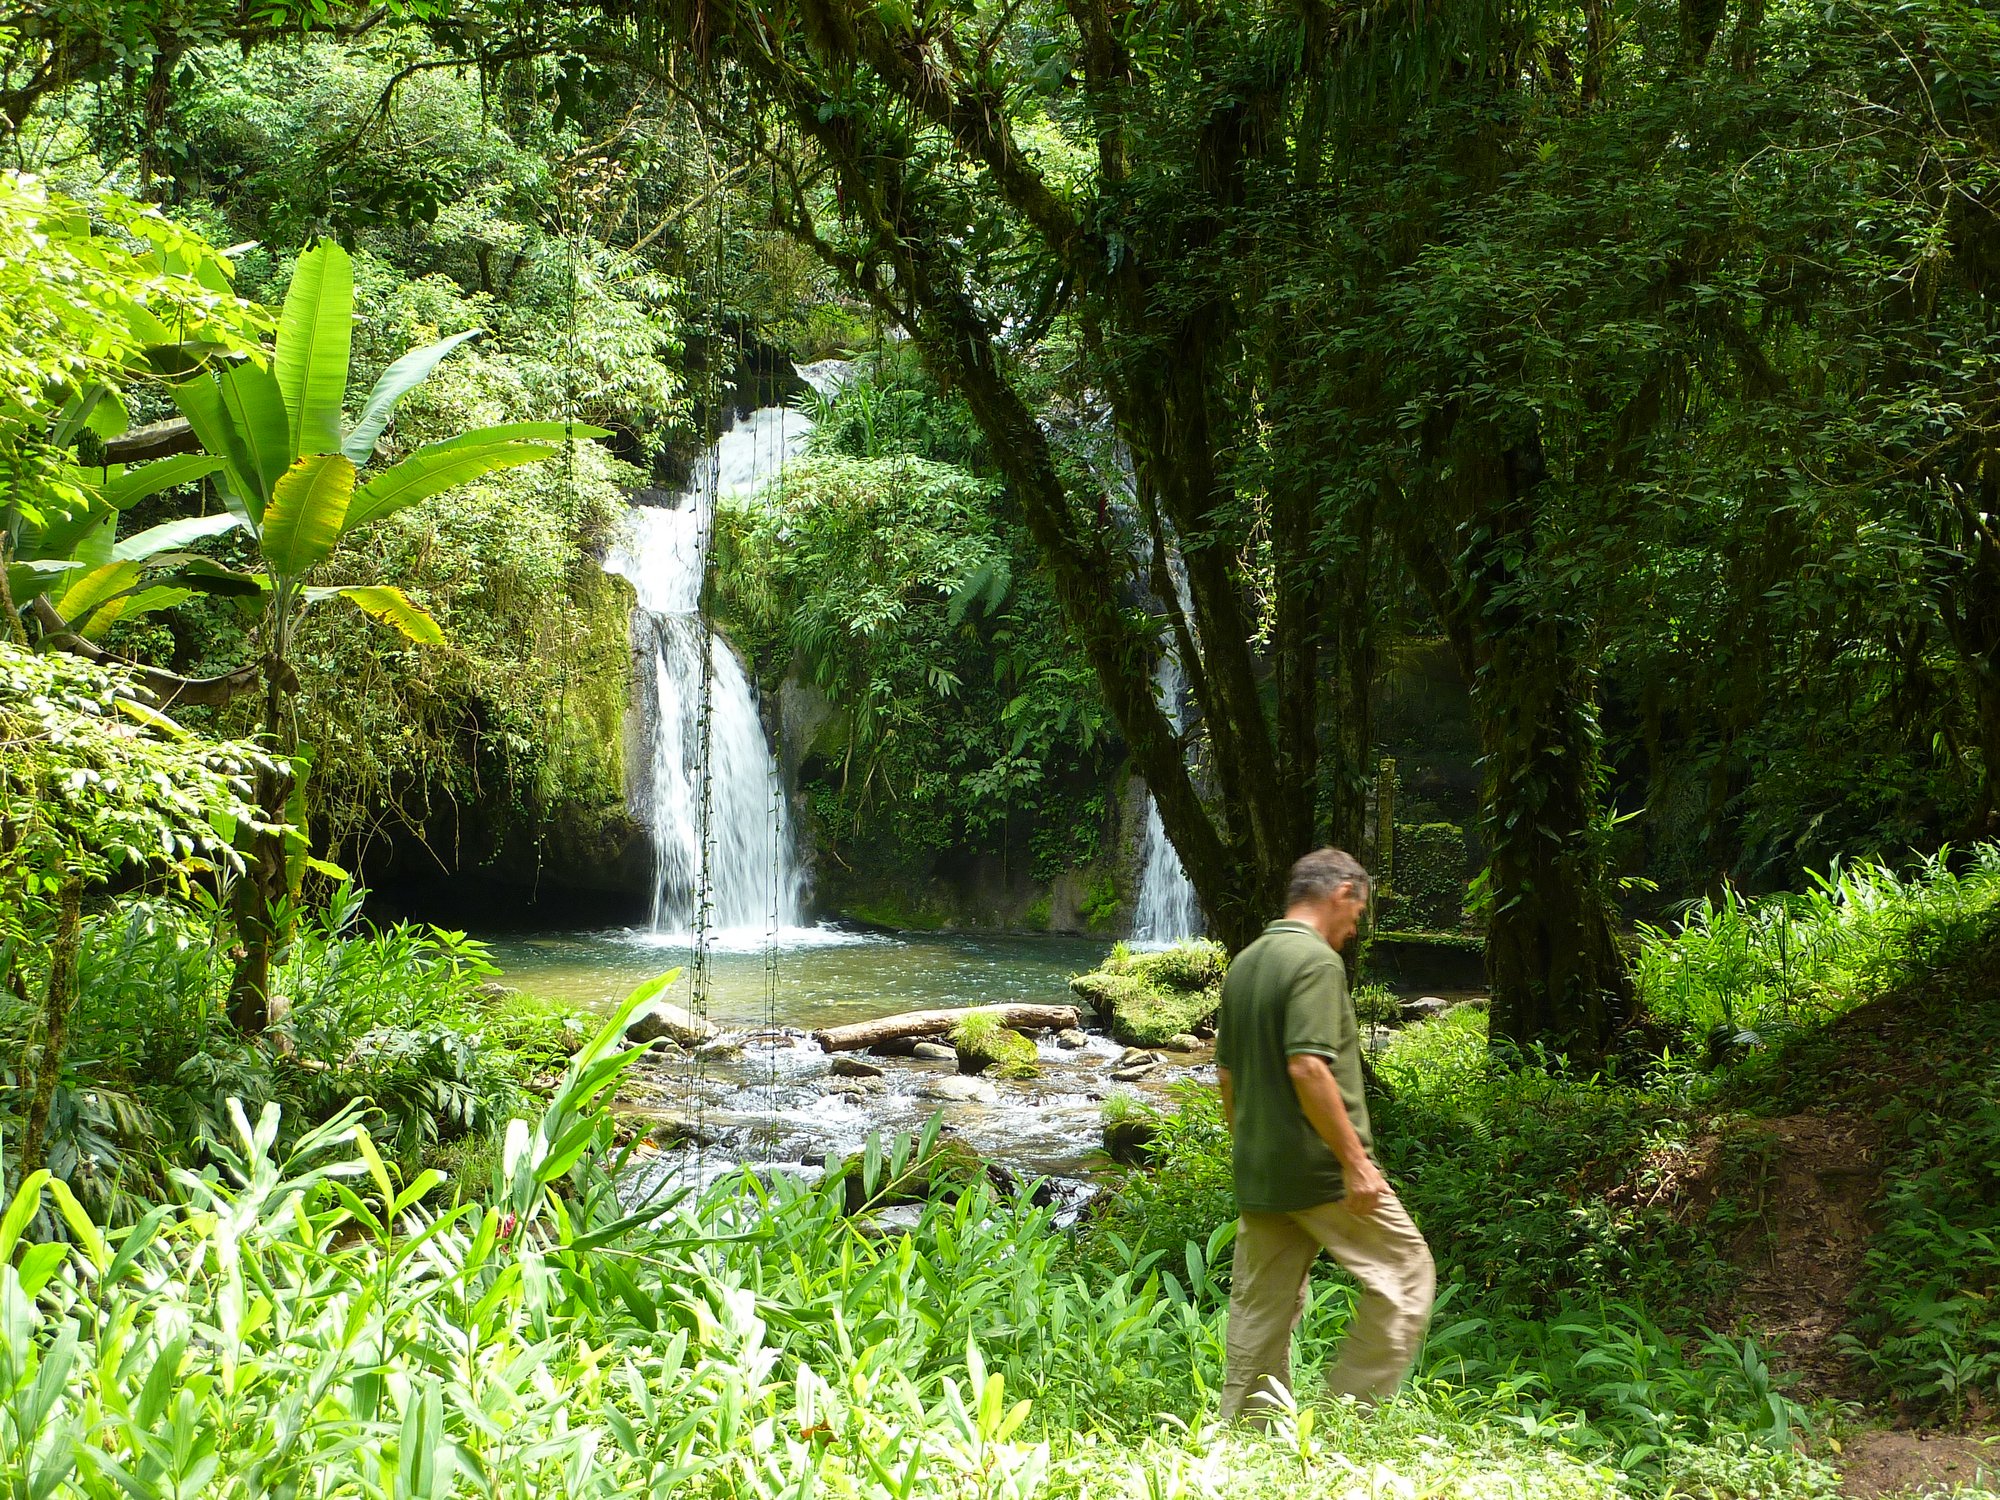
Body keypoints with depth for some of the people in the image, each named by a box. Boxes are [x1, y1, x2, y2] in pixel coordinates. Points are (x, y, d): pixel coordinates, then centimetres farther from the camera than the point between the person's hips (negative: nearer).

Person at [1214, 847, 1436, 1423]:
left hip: (1256, 1174, 9)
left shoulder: (1244, 964, 14)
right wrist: (1356, 1159, -20)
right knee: (1407, 1273, 4)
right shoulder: (1316, 961, -14)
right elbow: (1307, 1068, -24)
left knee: (1260, 1309, 12)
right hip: (1319, 1169, -8)